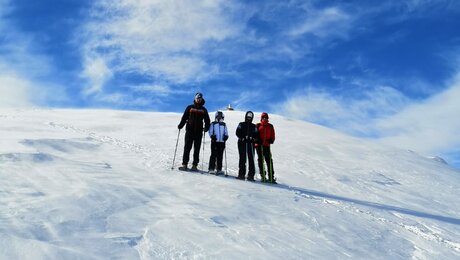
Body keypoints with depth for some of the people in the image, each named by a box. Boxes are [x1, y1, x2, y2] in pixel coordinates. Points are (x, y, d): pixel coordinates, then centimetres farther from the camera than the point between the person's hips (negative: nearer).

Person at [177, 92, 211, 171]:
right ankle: (184, 164, 1)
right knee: (187, 147, -1)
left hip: (199, 132, 1)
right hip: (190, 130, -1)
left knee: (197, 149, 2)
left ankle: (194, 165, 5)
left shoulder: (203, 110, 11)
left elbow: (207, 120, 11)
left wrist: (206, 127, -7)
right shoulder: (190, 108, 9)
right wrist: (181, 125, -7)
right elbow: (184, 117, 7)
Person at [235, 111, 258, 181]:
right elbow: (238, 133, 1)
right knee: (242, 159, -4)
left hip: (250, 144, 1)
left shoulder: (253, 126, 18)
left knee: (251, 159, -6)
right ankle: (241, 174, 0)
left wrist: (253, 139, -8)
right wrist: (242, 138, -14)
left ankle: (251, 175, -6)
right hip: (242, 143, -1)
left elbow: (256, 135, 12)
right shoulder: (241, 124, 13)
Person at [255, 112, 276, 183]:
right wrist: (258, 140, -12)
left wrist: (271, 140, -5)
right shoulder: (257, 126, 7)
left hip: (267, 145, 1)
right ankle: (263, 176, 5)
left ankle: (271, 177, -3)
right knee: (261, 160, 0)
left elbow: (272, 135, 14)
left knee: (269, 161, -4)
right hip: (259, 145, -1)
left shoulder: (270, 126, 13)